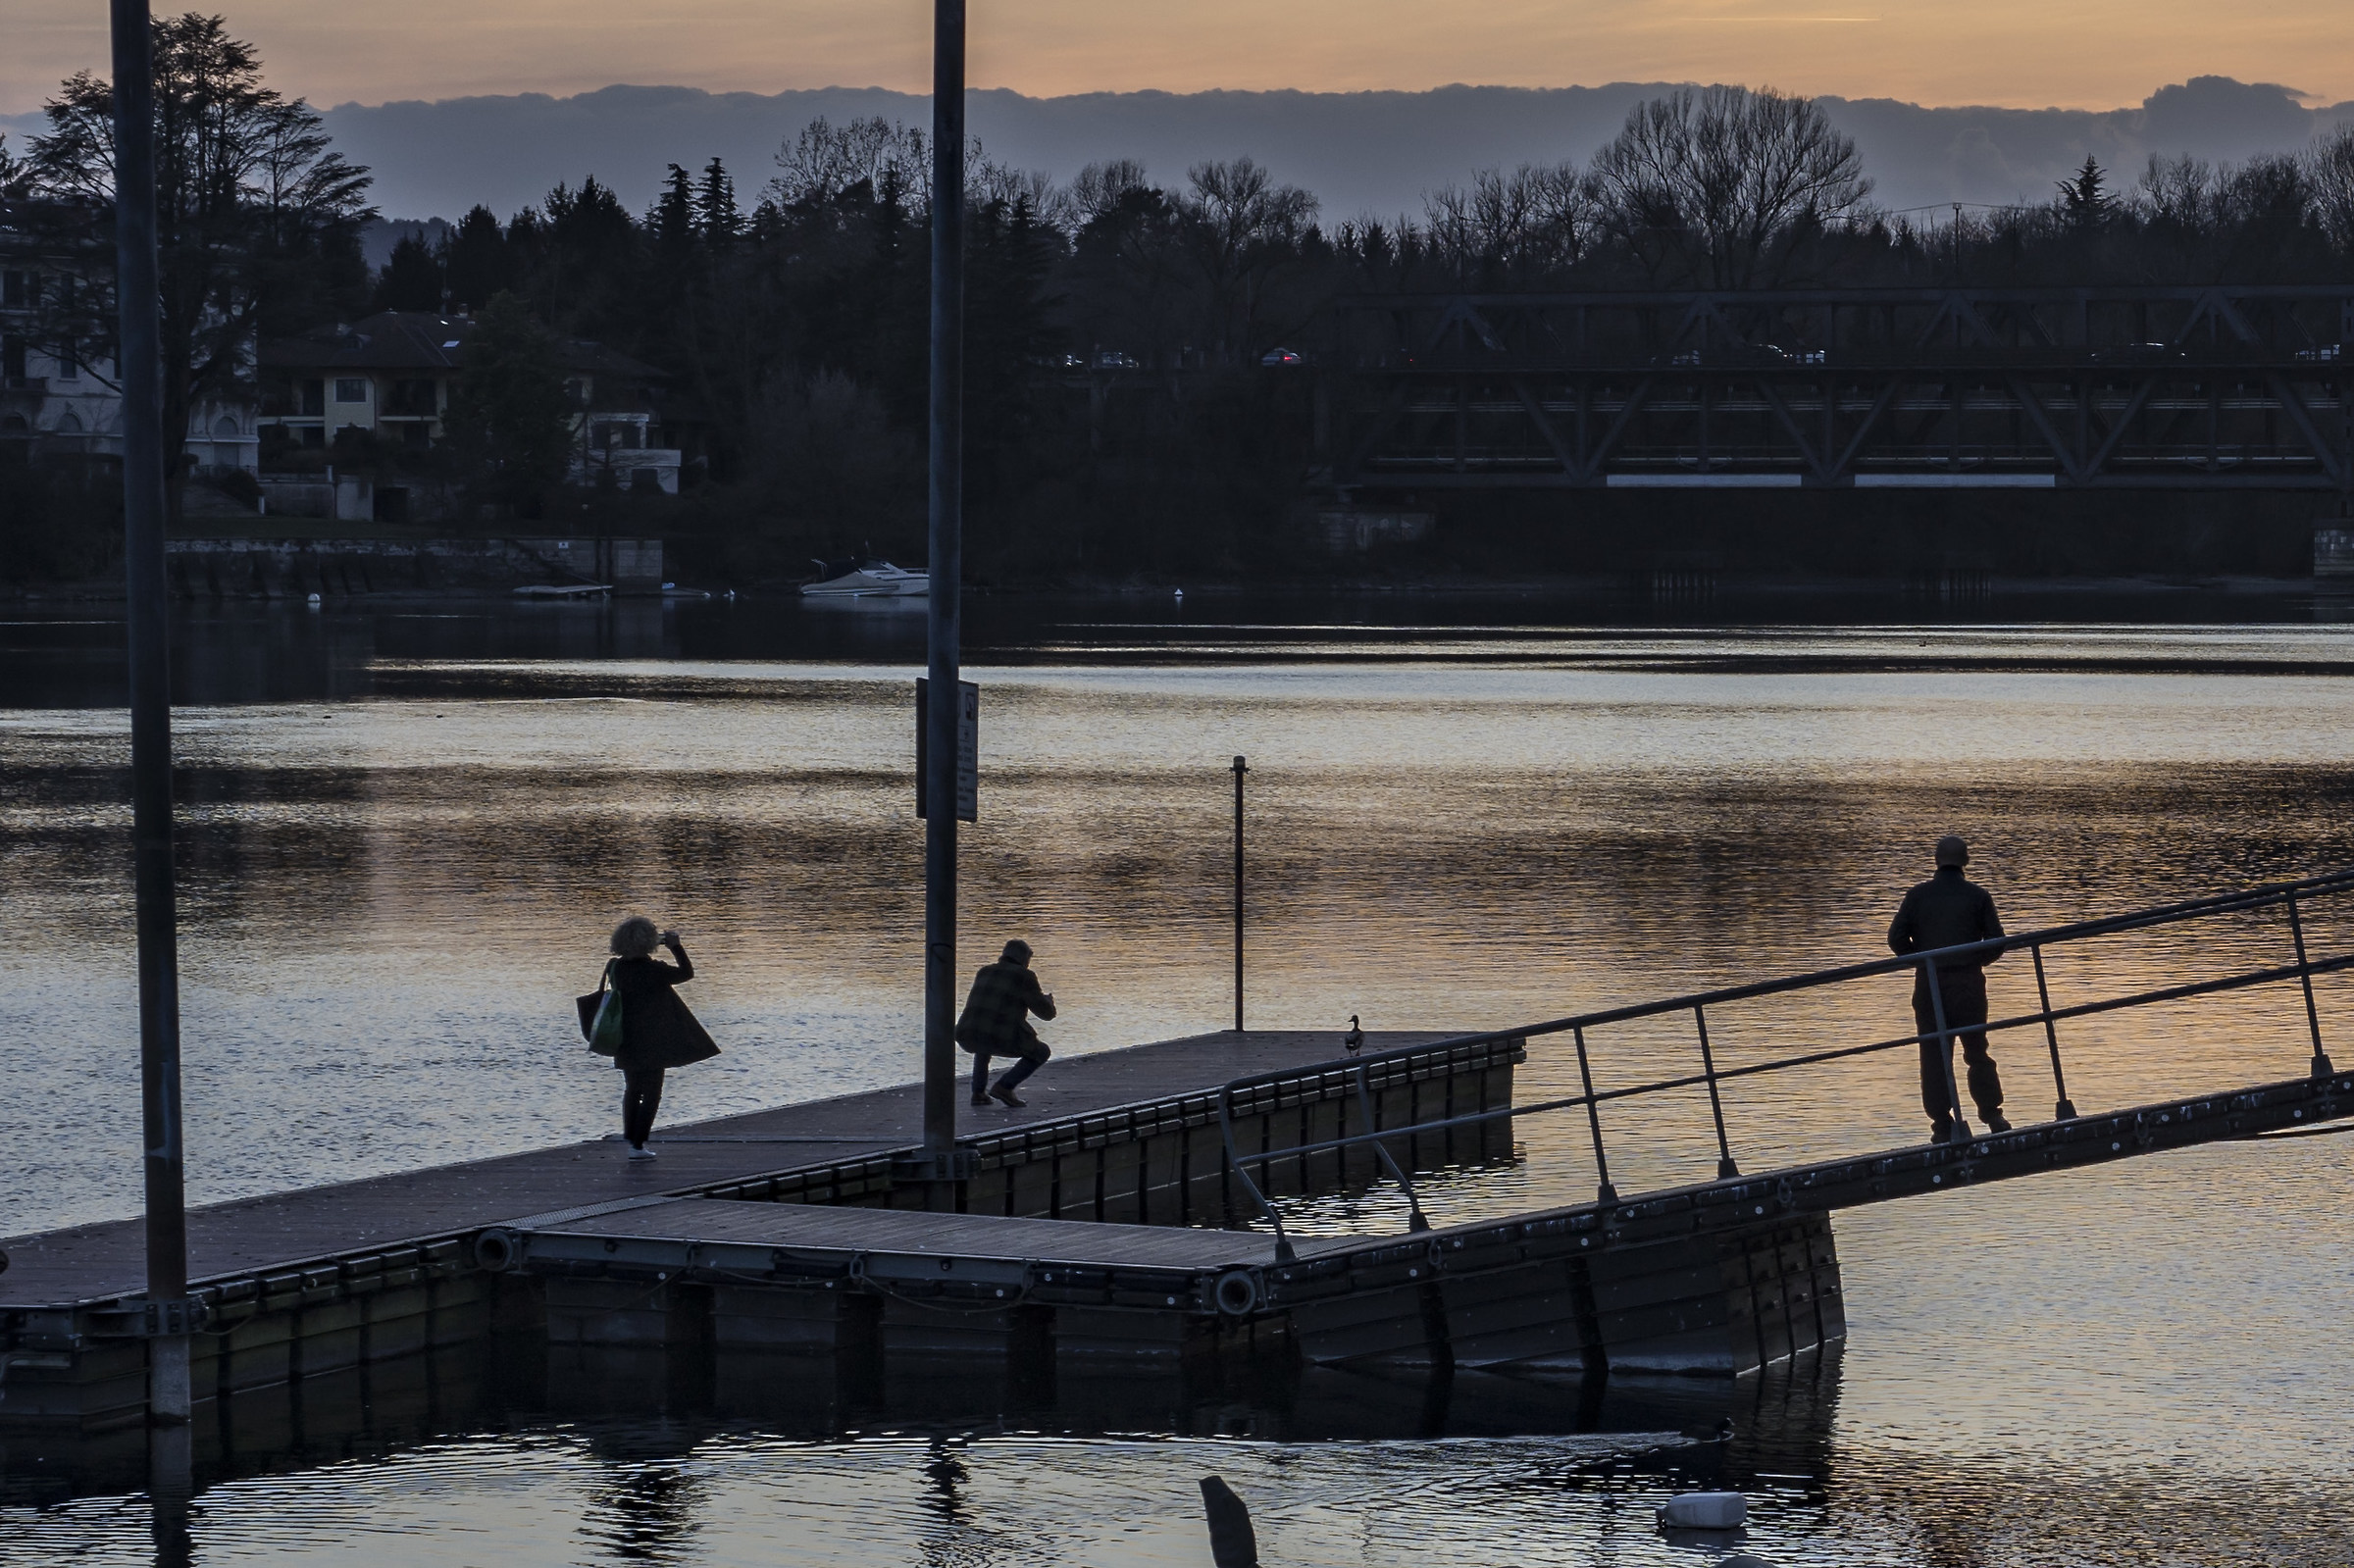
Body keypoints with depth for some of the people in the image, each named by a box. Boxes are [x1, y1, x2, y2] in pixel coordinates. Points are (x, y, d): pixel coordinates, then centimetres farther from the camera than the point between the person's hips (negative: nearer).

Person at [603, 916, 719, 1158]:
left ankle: (631, 1136, 27)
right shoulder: (653, 969, -20)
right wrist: (675, 946, -2)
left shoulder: (617, 968, -1)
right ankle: (637, 1145, -2)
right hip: (652, 1043, -6)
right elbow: (686, 973, -11)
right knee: (651, 1093, 2)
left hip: (626, 1042, 6)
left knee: (632, 1089, 21)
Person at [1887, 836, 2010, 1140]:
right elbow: (1996, 942, -2)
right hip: (1968, 983, 0)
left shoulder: (1917, 896, 1)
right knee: (1977, 1051, 12)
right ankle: (1992, 1115, 7)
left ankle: (1942, 1124, 1)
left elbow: (1897, 938, -4)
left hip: (1929, 985, 0)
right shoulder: (1978, 896, 0)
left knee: (1934, 1055, 4)